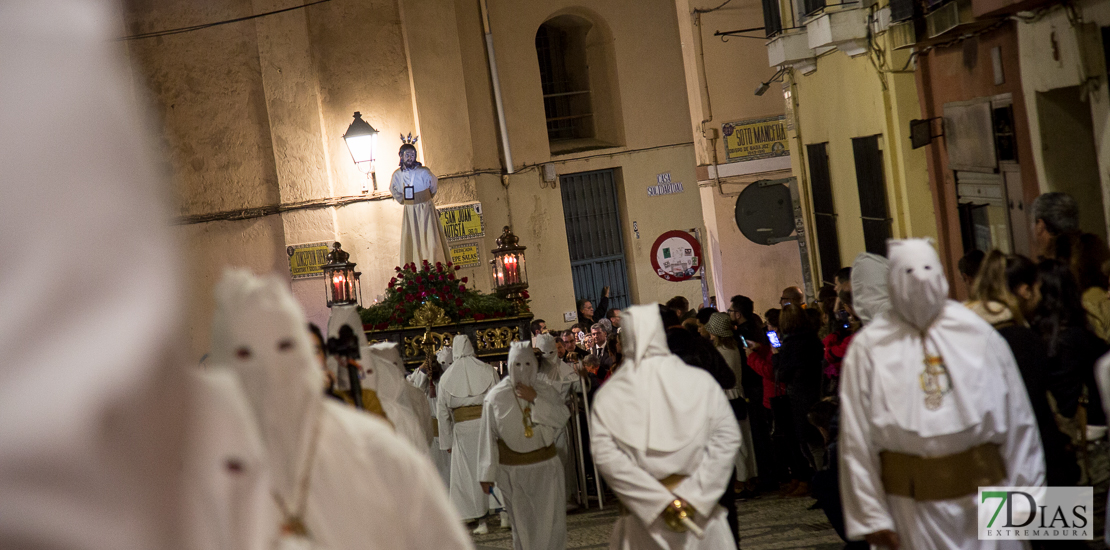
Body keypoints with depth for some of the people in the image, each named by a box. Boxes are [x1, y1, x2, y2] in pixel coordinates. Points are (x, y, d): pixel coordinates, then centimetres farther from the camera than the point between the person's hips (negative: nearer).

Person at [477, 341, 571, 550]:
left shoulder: (546, 391, 1)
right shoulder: (496, 397, -5)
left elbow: (563, 417, -13)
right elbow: (487, 437, -5)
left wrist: (535, 399, -20)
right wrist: (487, 474, -6)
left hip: (545, 468, 1)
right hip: (512, 470, -1)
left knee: (551, 521, -1)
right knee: (523, 525, 7)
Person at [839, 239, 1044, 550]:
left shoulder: (979, 335, 4)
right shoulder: (869, 348, -2)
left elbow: (1017, 419, 5)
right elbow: (856, 440, -4)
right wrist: (871, 517, -5)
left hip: (983, 492, 2)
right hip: (911, 504, -1)